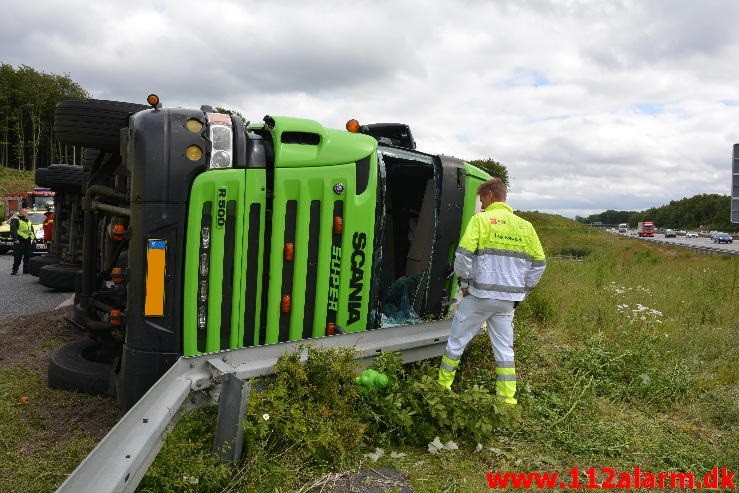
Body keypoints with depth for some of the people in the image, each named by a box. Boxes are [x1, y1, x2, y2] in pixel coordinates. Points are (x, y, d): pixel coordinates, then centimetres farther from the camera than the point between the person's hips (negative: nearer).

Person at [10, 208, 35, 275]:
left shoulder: (28, 221, 22)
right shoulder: (15, 220, -3)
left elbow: (32, 230, 27)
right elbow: (13, 230, -12)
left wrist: (33, 237, 18)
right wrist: (15, 239, -20)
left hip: (28, 241, 7)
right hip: (20, 241, -7)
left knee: (27, 256, 9)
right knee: (18, 256, -9)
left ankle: (26, 270, 16)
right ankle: (14, 270, -3)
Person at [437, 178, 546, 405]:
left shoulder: (481, 219, -7)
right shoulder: (525, 226, 8)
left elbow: (463, 254, -16)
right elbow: (539, 263, 10)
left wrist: (464, 283, -3)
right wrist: (522, 290, 15)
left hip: (480, 294, -4)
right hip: (508, 299, 5)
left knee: (457, 340, 11)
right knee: (504, 347, 14)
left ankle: (442, 386, 23)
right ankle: (507, 398, 16)